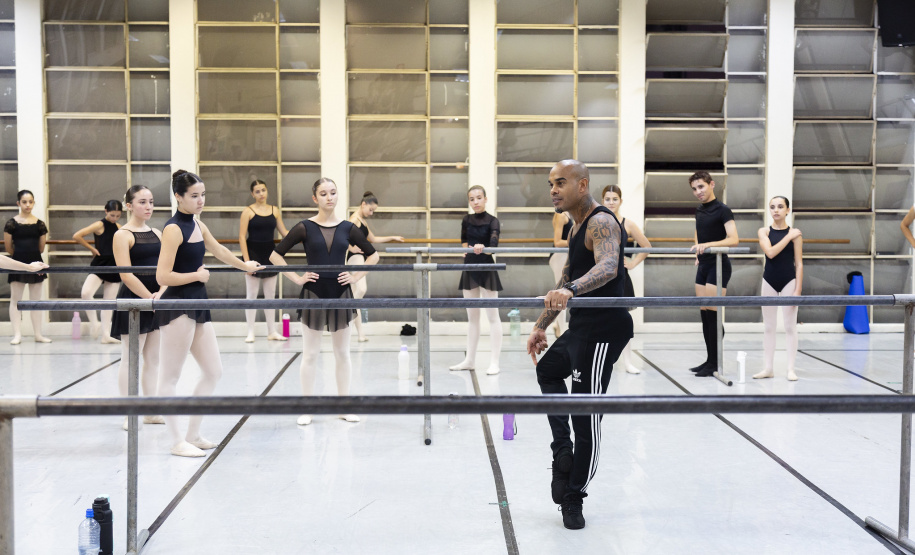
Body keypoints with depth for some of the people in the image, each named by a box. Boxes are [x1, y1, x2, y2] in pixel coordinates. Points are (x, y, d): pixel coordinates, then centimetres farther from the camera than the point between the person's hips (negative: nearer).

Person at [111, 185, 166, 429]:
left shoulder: (157, 233, 12)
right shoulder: (122, 235, -7)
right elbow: (126, 274, -15)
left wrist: (161, 293, -11)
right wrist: (149, 297, -18)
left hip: (157, 301, 6)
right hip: (133, 300, -6)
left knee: (153, 358, 9)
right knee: (130, 359, 0)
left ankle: (151, 411, 17)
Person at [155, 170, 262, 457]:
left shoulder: (197, 225, 11)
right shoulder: (173, 229, -14)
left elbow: (218, 250, 32)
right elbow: (163, 277, -21)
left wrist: (244, 265, 44)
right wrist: (197, 275, -11)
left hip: (197, 306, 9)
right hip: (177, 307, -9)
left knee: (213, 371, 13)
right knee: (170, 378, 1)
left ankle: (193, 434, 23)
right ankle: (177, 442, 8)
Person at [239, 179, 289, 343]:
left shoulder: (274, 210, 6)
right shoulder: (248, 211, -6)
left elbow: (284, 232, 11)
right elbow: (242, 237, -10)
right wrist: (246, 260, -16)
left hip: (270, 254, 4)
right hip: (254, 253, -4)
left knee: (270, 294, 9)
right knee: (251, 294, 2)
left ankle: (272, 332, 17)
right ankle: (250, 332, 8)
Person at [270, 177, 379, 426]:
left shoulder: (347, 228, 1)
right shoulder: (305, 227, -4)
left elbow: (373, 255, 11)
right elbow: (276, 255, -3)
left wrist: (356, 276, 0)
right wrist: (297, 278, -8)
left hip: (340, 293, 2)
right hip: (314, 293, -2)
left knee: (342, 353, 10)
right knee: (310, 354, 5)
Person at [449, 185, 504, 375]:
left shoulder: (492, 221, -9)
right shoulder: (467, 220, 6)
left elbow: (494, 242, -27)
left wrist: (483, 248, -46)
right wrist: (467, 249, 6)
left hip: (486, 269, -5)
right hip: (470, 268, 5)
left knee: (493, 316, -2)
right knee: (472, 317, 11)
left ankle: (494, 362, 0)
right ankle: (470, 360, 17)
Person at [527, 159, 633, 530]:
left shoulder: (602, 223, -17)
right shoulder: (578, 228, 16)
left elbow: (608, 267, -37)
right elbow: (566, 280, 24)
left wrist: (571, 290, -55)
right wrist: (541, 326, 24)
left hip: (603, 330, -11)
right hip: (581, 327, 11)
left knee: (586, 415, -6)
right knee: (548, 372, 29)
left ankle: (573, 499, 3)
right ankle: (563, 451, 23)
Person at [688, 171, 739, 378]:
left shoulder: (722, 210, -10)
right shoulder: (699, 211, 14)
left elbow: (733, 239, -22)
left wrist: (708, 245, -33)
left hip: (718, 266, -8)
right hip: (703, 266, 8)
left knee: (712, 313, -10)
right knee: (704, 314, 8)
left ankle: (716, 363, -5)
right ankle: (709, 360, 14)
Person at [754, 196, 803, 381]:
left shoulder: (795, 233, -3)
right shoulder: (764, 232, 1)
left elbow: (799, 263, -4)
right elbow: (770, 252, -16)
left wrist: (797, 290, -9)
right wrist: (788, 237, -16)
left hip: (789, 281, -2)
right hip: (769, 281, 2)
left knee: (790, 327, 2)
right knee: (769, 327, 7)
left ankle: (791, 369, 7)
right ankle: (768, 368, 13)